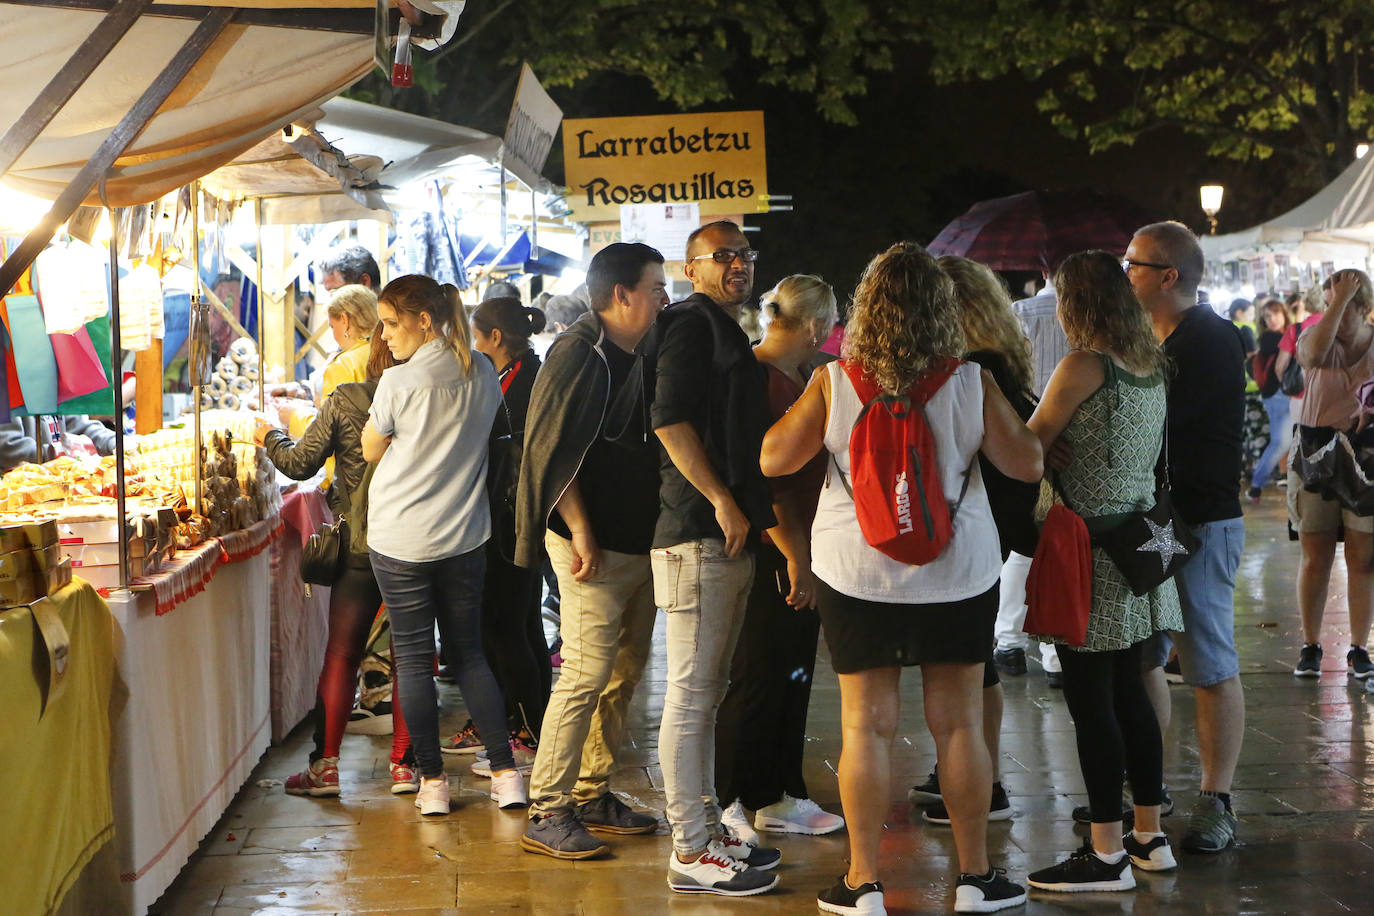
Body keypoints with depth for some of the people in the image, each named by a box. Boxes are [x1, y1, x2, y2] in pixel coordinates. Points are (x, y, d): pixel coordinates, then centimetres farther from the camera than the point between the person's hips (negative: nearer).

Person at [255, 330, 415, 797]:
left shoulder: (344, 402, -7)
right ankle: (403, 763, 10)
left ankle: (325, 765, 8)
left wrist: (270, 438, 15)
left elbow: (300, 464, -2)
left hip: (360, 548, -1)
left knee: (341, 654, 7)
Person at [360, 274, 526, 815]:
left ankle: (432, 780, 7)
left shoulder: (399, 383, -14)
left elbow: (371, 450, 0)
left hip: (400, 542, -5)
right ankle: (505, 773, 11)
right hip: (465, 538, 5)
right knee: (469, 653, 14)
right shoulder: (483, 374, 3)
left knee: (413, 658, 4)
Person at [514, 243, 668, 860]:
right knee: (588, 674, -10)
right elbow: (551, 448, -16)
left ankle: (591, 793, 22)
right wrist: (580, 530, -20)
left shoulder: (644, 355, 14)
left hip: (640, 543, 9)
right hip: (594, 546, -9)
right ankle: (547, 813, -4)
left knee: (624, 674, 12)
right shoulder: (578, 352, -12)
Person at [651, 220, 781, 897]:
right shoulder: (691, 323, -8)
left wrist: (758, 510, 23)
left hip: (731, 536, 10)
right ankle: (692, 851, -4)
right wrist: (723, 501, -19)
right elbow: (669, 418, -18)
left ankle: (706, 831, 22)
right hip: (699, 534, -10)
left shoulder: (728, 334, 23)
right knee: (692, 693, -7)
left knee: (706, 692, 14)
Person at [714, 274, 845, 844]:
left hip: (802, 552, 9)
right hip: (770, 555, -9)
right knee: (759, 679, -4)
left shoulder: (802, 378, 15)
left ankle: (779, 797, 21)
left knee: (794, 676, 12)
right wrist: (794, 555, -19)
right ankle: (728, 804, 6)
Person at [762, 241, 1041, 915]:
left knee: (866, 725, 5)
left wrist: (801, 403, 15)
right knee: (958, 724, 9)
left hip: (855, 574, 0)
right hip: (957, 573, 1)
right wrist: (1014, 419, 18)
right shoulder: (971, 384, -7)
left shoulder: (832, 383, -8)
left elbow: (774, 459, -1)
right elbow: (1026, 464, -1)